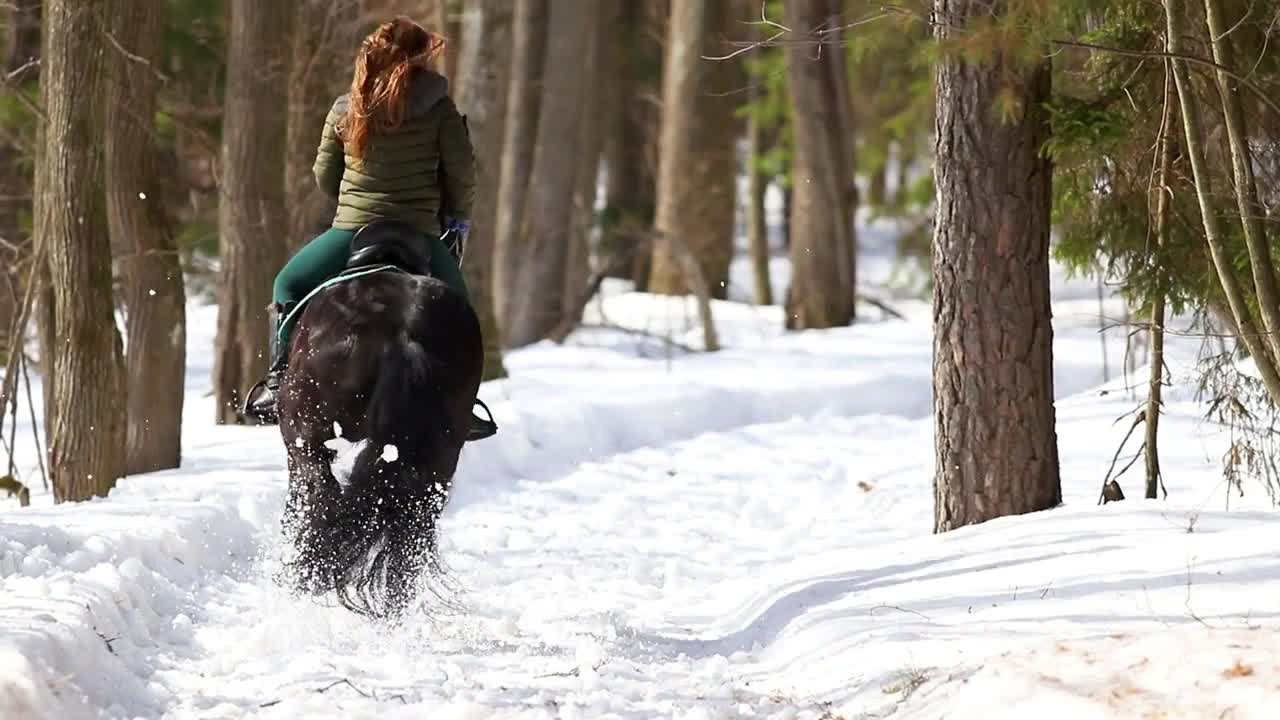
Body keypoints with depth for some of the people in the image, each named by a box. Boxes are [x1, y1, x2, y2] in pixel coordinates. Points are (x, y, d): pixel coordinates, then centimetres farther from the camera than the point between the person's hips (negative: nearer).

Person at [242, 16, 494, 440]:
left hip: (351, 230, 1)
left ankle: (279, 378, 7)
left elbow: (324, 176, 10)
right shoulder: (439, 110, -5)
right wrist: (457, 216, 17)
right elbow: (462, 173, -2)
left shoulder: (344, 111, 2)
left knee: (288, 287, 21)